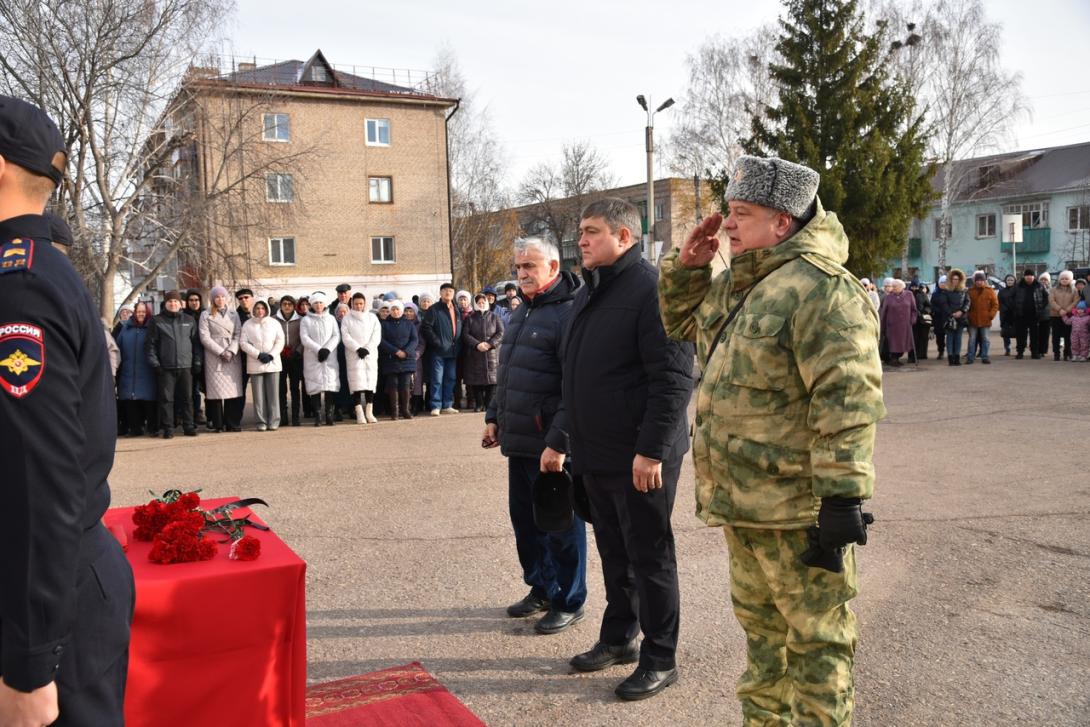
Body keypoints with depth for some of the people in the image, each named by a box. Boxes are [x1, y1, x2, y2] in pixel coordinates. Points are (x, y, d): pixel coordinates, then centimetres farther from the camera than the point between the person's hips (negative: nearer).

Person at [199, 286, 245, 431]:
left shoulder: (234, 314, 14)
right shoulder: (206, 315, 6)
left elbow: (238, 334, 6)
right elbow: (205, 337, -3)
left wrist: (231, 351, -9)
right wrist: (221, 352, -10)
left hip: (233, 357, 2)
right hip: (214, 358, -2)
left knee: (233, 390, -2)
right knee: (216, 390, -4)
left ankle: (232, 423, 2)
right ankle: (218, 424, 1)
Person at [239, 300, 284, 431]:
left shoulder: (274, 323, 6)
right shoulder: (247, 324, 5)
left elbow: (280, 341, 3)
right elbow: (243, 343, -1)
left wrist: (271, 355, -11)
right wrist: (258, 354, -11)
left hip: (273, 363, 0)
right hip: (255, 365, 0)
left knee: (273, 394, -1)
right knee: (258, 395, 0)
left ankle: (274, 421, 3)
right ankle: (261, 422, 4)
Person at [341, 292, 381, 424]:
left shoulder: (372, 317, 12)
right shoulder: (347, 318, 7)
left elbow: (376, 336, 3)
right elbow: (345, 337, -2)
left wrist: (367, 349, -10)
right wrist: (357, 348, -14)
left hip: (370, 354, 2)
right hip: (354, 355, -2)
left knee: (370, 382, -2)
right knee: (357, 383, -9)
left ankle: (369, 412, 3)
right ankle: (359, 413, -9)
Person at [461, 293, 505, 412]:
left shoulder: (495, 317, 10)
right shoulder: (470, 319, 10)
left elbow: (500, 333, 2)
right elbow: (465, 334, 0)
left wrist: (490, 344, -13)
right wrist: (477, 344, -16)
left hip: (492, 354, 0)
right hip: (474, 355, 0)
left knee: (491, 379, -4)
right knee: (476, 380, 0)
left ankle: (489, 404, 3)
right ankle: (479, 404, 7)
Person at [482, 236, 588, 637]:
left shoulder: (569, 313, -16)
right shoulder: (522, 312, 15)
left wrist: (558, 442, -23)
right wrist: (494, 417, 21)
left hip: (551, 447, -9)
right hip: (519, 441, 9)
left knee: (560, 525, 4)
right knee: (524, 519, 18)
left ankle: (569, 602, 20)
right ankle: (540, 588, 35)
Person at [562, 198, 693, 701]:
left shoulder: (651, 289, -15)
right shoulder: (587, 293, 14)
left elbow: (674, 379, -21)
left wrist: (652, 450, -23)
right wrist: (577, 441, 17)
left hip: (640, 459, -8)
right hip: (597, 456, 8)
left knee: (649, 557, 4)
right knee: (614, 553, 19)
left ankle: (659, 659, 18)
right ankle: (618, 638, 35)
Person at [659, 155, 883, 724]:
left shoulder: (822, 290, -18)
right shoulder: (735, 285, 12)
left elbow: (846, 401, -23)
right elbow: (682, 321, 28)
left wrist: (842, 495, -25)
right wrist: (687, 265, 10)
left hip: (797, 508, -10)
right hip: (741, 502, 10)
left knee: (815, 637, 6)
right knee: (760, 625, 23)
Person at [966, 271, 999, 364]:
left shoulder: (989, 291, 2)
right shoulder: (971, 291, 4)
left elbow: (995, 304, 2)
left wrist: (991, 315, -9)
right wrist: (968, 315, -2)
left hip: (985, 320, -1)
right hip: (973, 320, 1)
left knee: (985, 339, 5)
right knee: (972, 339, 3)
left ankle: (984, 357, 10)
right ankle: (970, 357, 7)